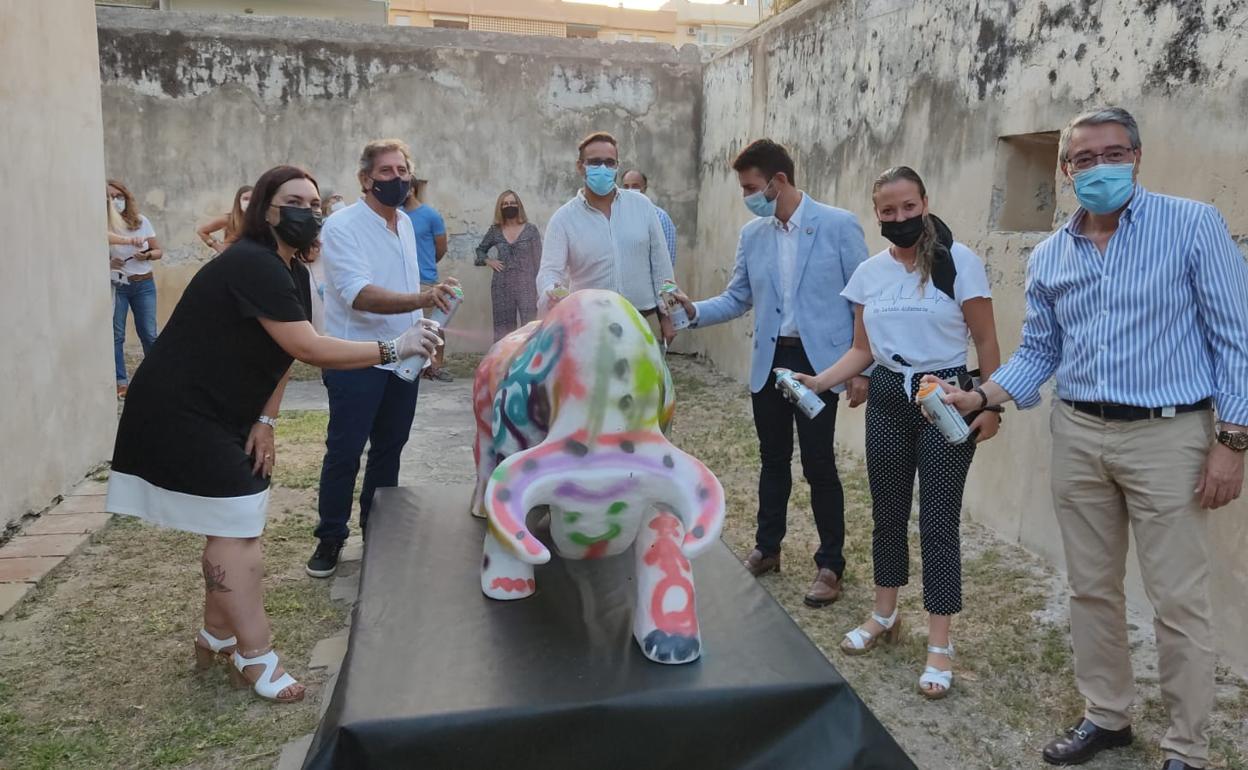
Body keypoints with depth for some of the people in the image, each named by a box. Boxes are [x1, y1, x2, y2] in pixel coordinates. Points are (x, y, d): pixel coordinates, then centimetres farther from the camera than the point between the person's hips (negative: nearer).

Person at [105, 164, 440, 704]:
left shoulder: (292, 272, 7)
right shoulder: (252, 265, -24)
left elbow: (282, 355, 8)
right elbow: (307, 349, -30)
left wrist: (264, 421, -1)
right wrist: (392, 349, -28)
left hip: (222, 416, 10)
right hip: (180, 412, -10)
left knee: (234, 525, 14)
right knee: (236, 526, -8)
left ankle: (218, 636, 29)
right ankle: (255, 656, 1)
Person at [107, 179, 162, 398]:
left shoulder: (141, 221, 0)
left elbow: (159, 251, 5)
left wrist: (147, 255, -15)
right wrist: (108, 263, -24)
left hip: (143, 284, 1)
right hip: (114, 286, -1)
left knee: (148, 334, 3)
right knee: (116, 335, 0)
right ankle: (121, 381, 5)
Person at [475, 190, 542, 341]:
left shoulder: (531, 229, 1)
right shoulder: (495, 230, 8)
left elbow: (538, 260, 0)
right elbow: (480, 250, 24)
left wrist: (539, 287, -6)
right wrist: (487, 260, 2)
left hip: (526, 284, -3)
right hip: (502, 286, 3)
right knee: (504, 328, 7)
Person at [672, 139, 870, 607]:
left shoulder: (838, 226, -8)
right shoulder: (752, 235, 5)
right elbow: (737, 299, 9)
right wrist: (695, 311, -9)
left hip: (818, 361, -4)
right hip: (769, 361, 5)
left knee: (818, 464, 0)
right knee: (773, 460, 15)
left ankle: (830, 564, 16)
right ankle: (767, 549, 31)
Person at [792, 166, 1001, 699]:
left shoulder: (959, 262, -9)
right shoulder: (869, 273, 4)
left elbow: (986, 342, -5)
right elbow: (862, 350, 8)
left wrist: (990, 405, -10)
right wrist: (818, 381, -6)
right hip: (888, 398, 5)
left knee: (938, 520, -2)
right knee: (887, 512, 14)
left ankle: (939, 645, 11)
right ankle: (884, 616, 33)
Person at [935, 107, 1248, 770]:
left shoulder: (1193, 225, -6)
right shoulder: (1048, 257, 8)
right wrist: (979, 398, -3)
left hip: (1167, 436, -5)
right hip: (1078, 435, 5)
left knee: (1178, 600, 2)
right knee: (1091, 588, 14)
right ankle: (1105, 716, 31)